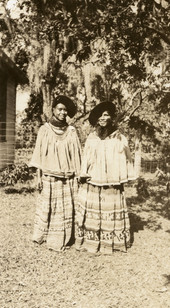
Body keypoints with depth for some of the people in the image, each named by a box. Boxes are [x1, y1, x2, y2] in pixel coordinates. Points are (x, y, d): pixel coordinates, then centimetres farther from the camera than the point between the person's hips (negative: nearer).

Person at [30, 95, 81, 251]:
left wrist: (77, 175, 2)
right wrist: (39, 176, -1)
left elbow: (76, 155, 5)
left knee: (66, 209, 4)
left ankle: (62, 240, 16)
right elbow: (39, 154, 1)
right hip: (49, 177, -1)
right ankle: (41, 236, 17)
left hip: (67, 178, 1)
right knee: (47, 207, 2)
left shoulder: (71, 131, 3)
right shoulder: (44, 130, 0)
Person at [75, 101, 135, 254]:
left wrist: (124, 178, -1)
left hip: (112, 184, -1)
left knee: (111, 212, 5)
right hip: (92, 183, 1)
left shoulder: (120, 138, 0)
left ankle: (111, 242, 18)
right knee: (91, 212, 5)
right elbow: (85, 160, 8)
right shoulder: (91, 138, 5)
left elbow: (126, 160, 2)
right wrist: (83, 177, 3)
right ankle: (89, 241, 17)